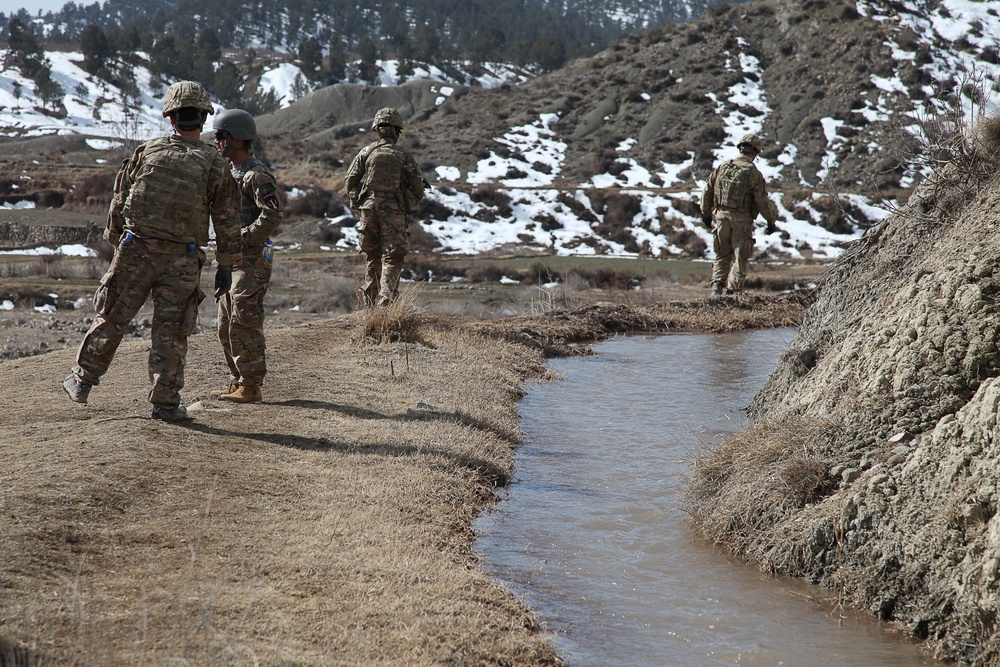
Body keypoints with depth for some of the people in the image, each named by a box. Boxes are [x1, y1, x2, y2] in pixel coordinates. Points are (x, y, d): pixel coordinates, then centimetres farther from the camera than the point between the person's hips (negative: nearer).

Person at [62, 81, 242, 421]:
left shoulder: (147, 152, 1)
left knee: (111, 318, 13)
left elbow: (119, 202, 9)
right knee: (170, 332, 5)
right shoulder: (214, 164, -3)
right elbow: (227, 222, -2)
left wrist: (115, 240, 23)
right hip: (181, 261, -1)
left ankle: (82, 380, 22)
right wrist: (225, 265, 6)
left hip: (135, 251, 1)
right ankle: (165, 402, 9)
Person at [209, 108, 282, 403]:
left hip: (252, 260, -10)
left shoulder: (257, 175, -14)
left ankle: (250, 386, -4)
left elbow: (271, 216, -23)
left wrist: (241, 239, -23)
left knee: (244, 324, -9)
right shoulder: (232, 172, 17)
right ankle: (238, 382, 20)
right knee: (226, 326, 12)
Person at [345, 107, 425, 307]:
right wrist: (412, 206, 19)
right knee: (391, 260, -2)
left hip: (369, 208, 2)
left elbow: (351, 180, 4)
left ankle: (371, 304, 18)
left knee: (372, 258, 15)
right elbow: (417, 188, 2)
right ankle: (386, 302, -18)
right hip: (394, 211, -2)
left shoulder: (366, 152, 4)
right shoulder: (404, 156, 1)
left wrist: (355, 202, 19)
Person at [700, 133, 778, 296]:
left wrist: (706, 213, 21)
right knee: (739, 258, 5)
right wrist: (771, 221, 3)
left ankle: (716, 285, 3)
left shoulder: (723, 167, 4)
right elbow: (762, 202, -10)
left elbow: (707, 191, 9)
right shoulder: (754, 173, -9)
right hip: (742, 221, -4)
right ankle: (733, 291, 1)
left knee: (722, 255, 16)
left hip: (721, 217, 4)